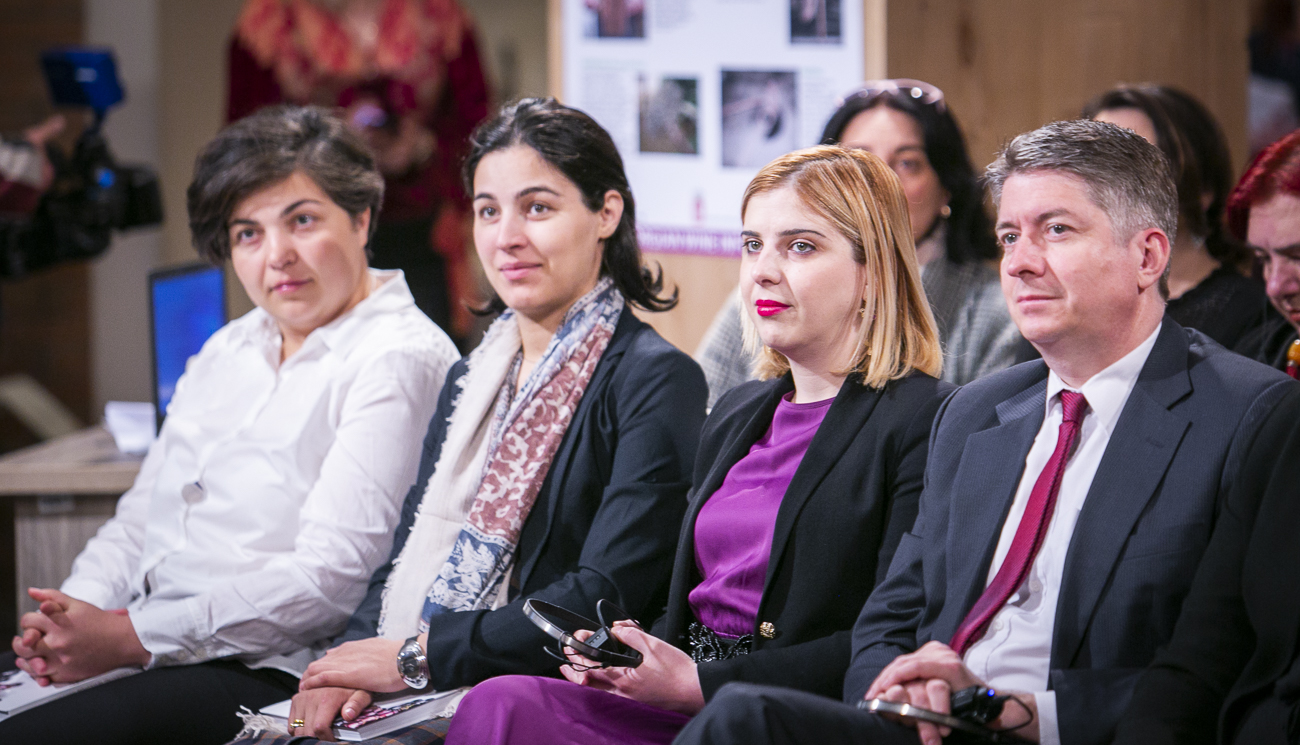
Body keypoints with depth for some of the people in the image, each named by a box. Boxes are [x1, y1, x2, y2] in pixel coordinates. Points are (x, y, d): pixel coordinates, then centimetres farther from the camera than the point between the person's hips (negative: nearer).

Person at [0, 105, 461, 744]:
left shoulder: (400, 361, -5)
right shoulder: (226, 351, 22)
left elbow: (329, 577, -14)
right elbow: (140, 517, 23)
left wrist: (131, 636, -17)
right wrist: (80, 607, 0)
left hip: (269, 678, -8)